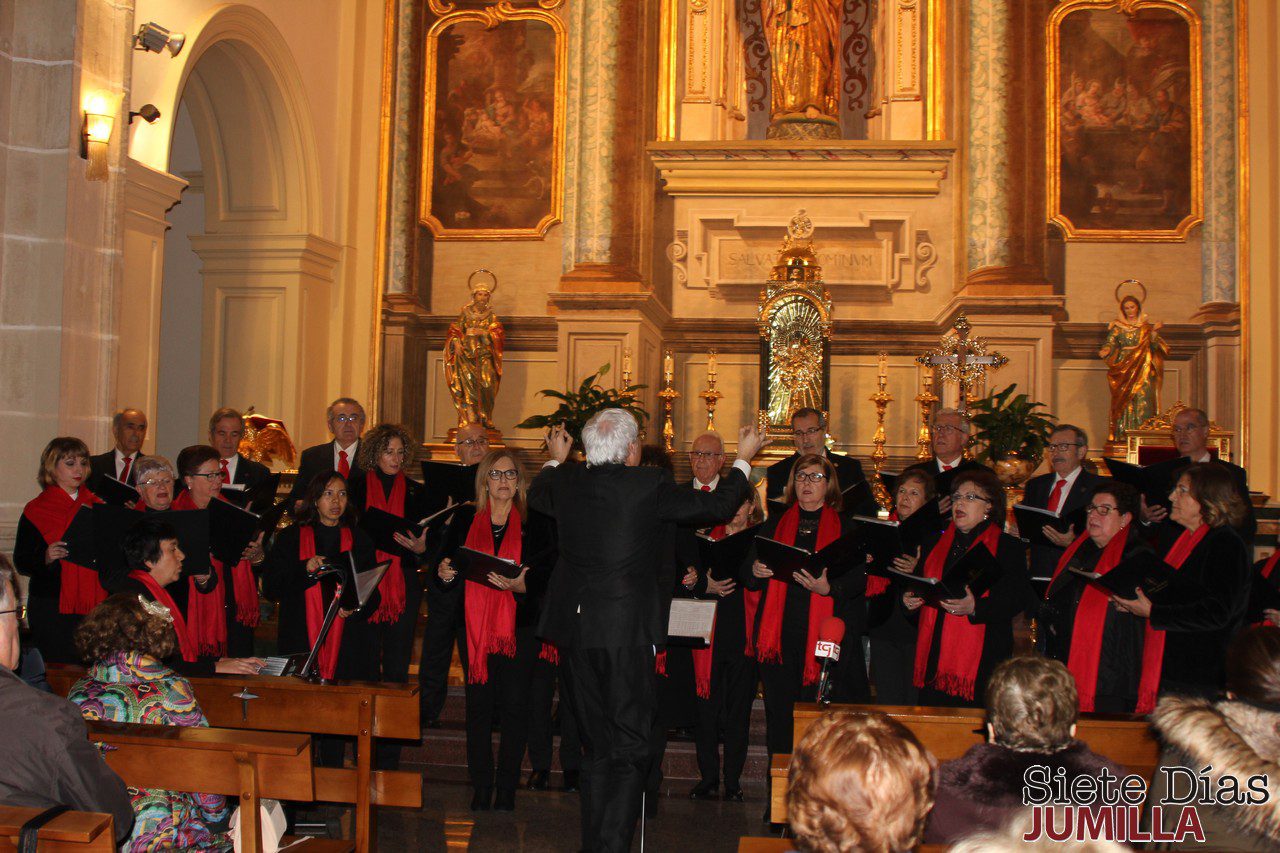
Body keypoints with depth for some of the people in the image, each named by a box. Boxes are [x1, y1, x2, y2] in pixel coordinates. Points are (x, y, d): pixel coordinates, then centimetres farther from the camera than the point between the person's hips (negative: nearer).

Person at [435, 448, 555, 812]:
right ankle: (481, 788, 12)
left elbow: (545, 577, -3)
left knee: (514, 706, -2)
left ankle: (506, 789, 7)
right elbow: (448, 565, 14)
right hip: (475, 626, 2)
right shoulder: (465, 519, 10)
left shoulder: (535, 523, 2)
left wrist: (519, 584, -21)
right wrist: (444, 572, -8)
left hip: (519, 627, -2)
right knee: (478, 707, 4)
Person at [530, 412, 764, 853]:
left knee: (596, 748, 15)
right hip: (625, 631, -5)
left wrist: (556, 458, 45)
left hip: (575, 632, 5)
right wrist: (744, 459, 16)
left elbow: (536, 494, 26)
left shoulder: (566, 481, 1)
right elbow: (717, 506, 0)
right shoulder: (649, 485, -11)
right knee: (629, 749, 3)